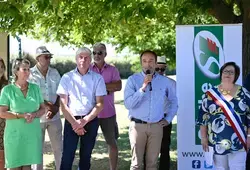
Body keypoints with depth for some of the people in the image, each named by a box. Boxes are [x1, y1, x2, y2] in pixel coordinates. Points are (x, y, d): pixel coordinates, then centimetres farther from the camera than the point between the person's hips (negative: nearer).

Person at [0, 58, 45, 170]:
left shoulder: (35, 88, 6)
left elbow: (42, 108, 10)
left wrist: (34, 115, -12)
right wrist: (21, 115, -16)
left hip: (32, 134, 3)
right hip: (15, 134, -3)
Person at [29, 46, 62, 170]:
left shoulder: (54, 73, 7)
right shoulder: (30, 74, -5)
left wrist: (55, 108, -9)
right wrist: (48, 106, -15)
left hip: (54, 116, 3)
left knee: (58, 147, 8)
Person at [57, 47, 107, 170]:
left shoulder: (97, 78, 2)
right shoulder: (67, 77, 2)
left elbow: (100, 104, -2)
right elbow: (63, 104, -2)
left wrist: (84, 121, -11)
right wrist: (74, 123, -11)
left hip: (91, 120, 1)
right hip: (71, 120, -1)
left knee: (86, 155, 10)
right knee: (67, 155, -5)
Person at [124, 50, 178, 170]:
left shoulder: (165, 81, 4)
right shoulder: (133, 79, -5)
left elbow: (174, 101, 20)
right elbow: (128, 104, -15)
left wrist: (168, 119, 13)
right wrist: (143, 88, -21)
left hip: (156, 126, 2)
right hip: (137, 125, -2)